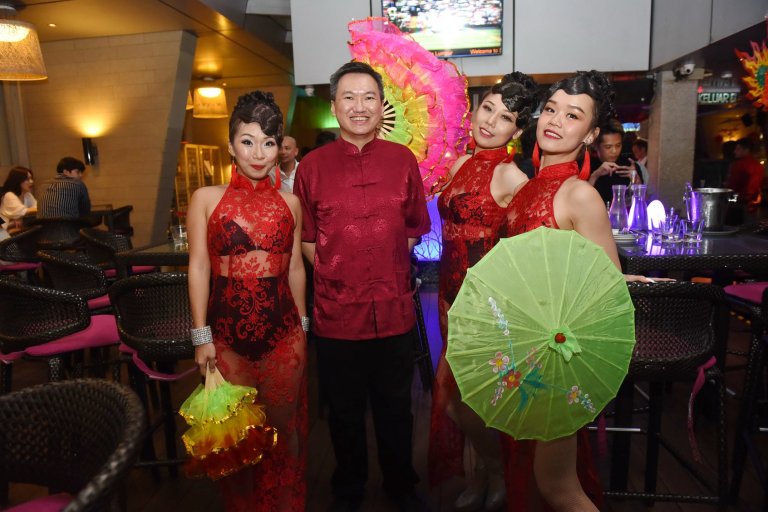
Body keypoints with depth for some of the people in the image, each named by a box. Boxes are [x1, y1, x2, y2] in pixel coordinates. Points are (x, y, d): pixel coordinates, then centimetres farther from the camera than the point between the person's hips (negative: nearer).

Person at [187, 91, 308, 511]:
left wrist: (303, 325, 11)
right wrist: (201, 336, -5)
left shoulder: (289, 202, 4)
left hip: (284, 333, 2)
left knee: (284, 429, 14)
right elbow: (198, 268, -3)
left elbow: (295, 268, 8)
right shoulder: (206, 198, -2)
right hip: (227, 333, -1)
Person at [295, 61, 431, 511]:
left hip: (395, 308, 1)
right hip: (336, 310, 0)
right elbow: (306, 237, 4)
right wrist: (333, 273, -4)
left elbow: (415, 226, 8)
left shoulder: (403, 160, 0)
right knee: (345, 411, 18)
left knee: (395, 407, 19)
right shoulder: (313, 166, -2)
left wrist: (389, 269, 2)